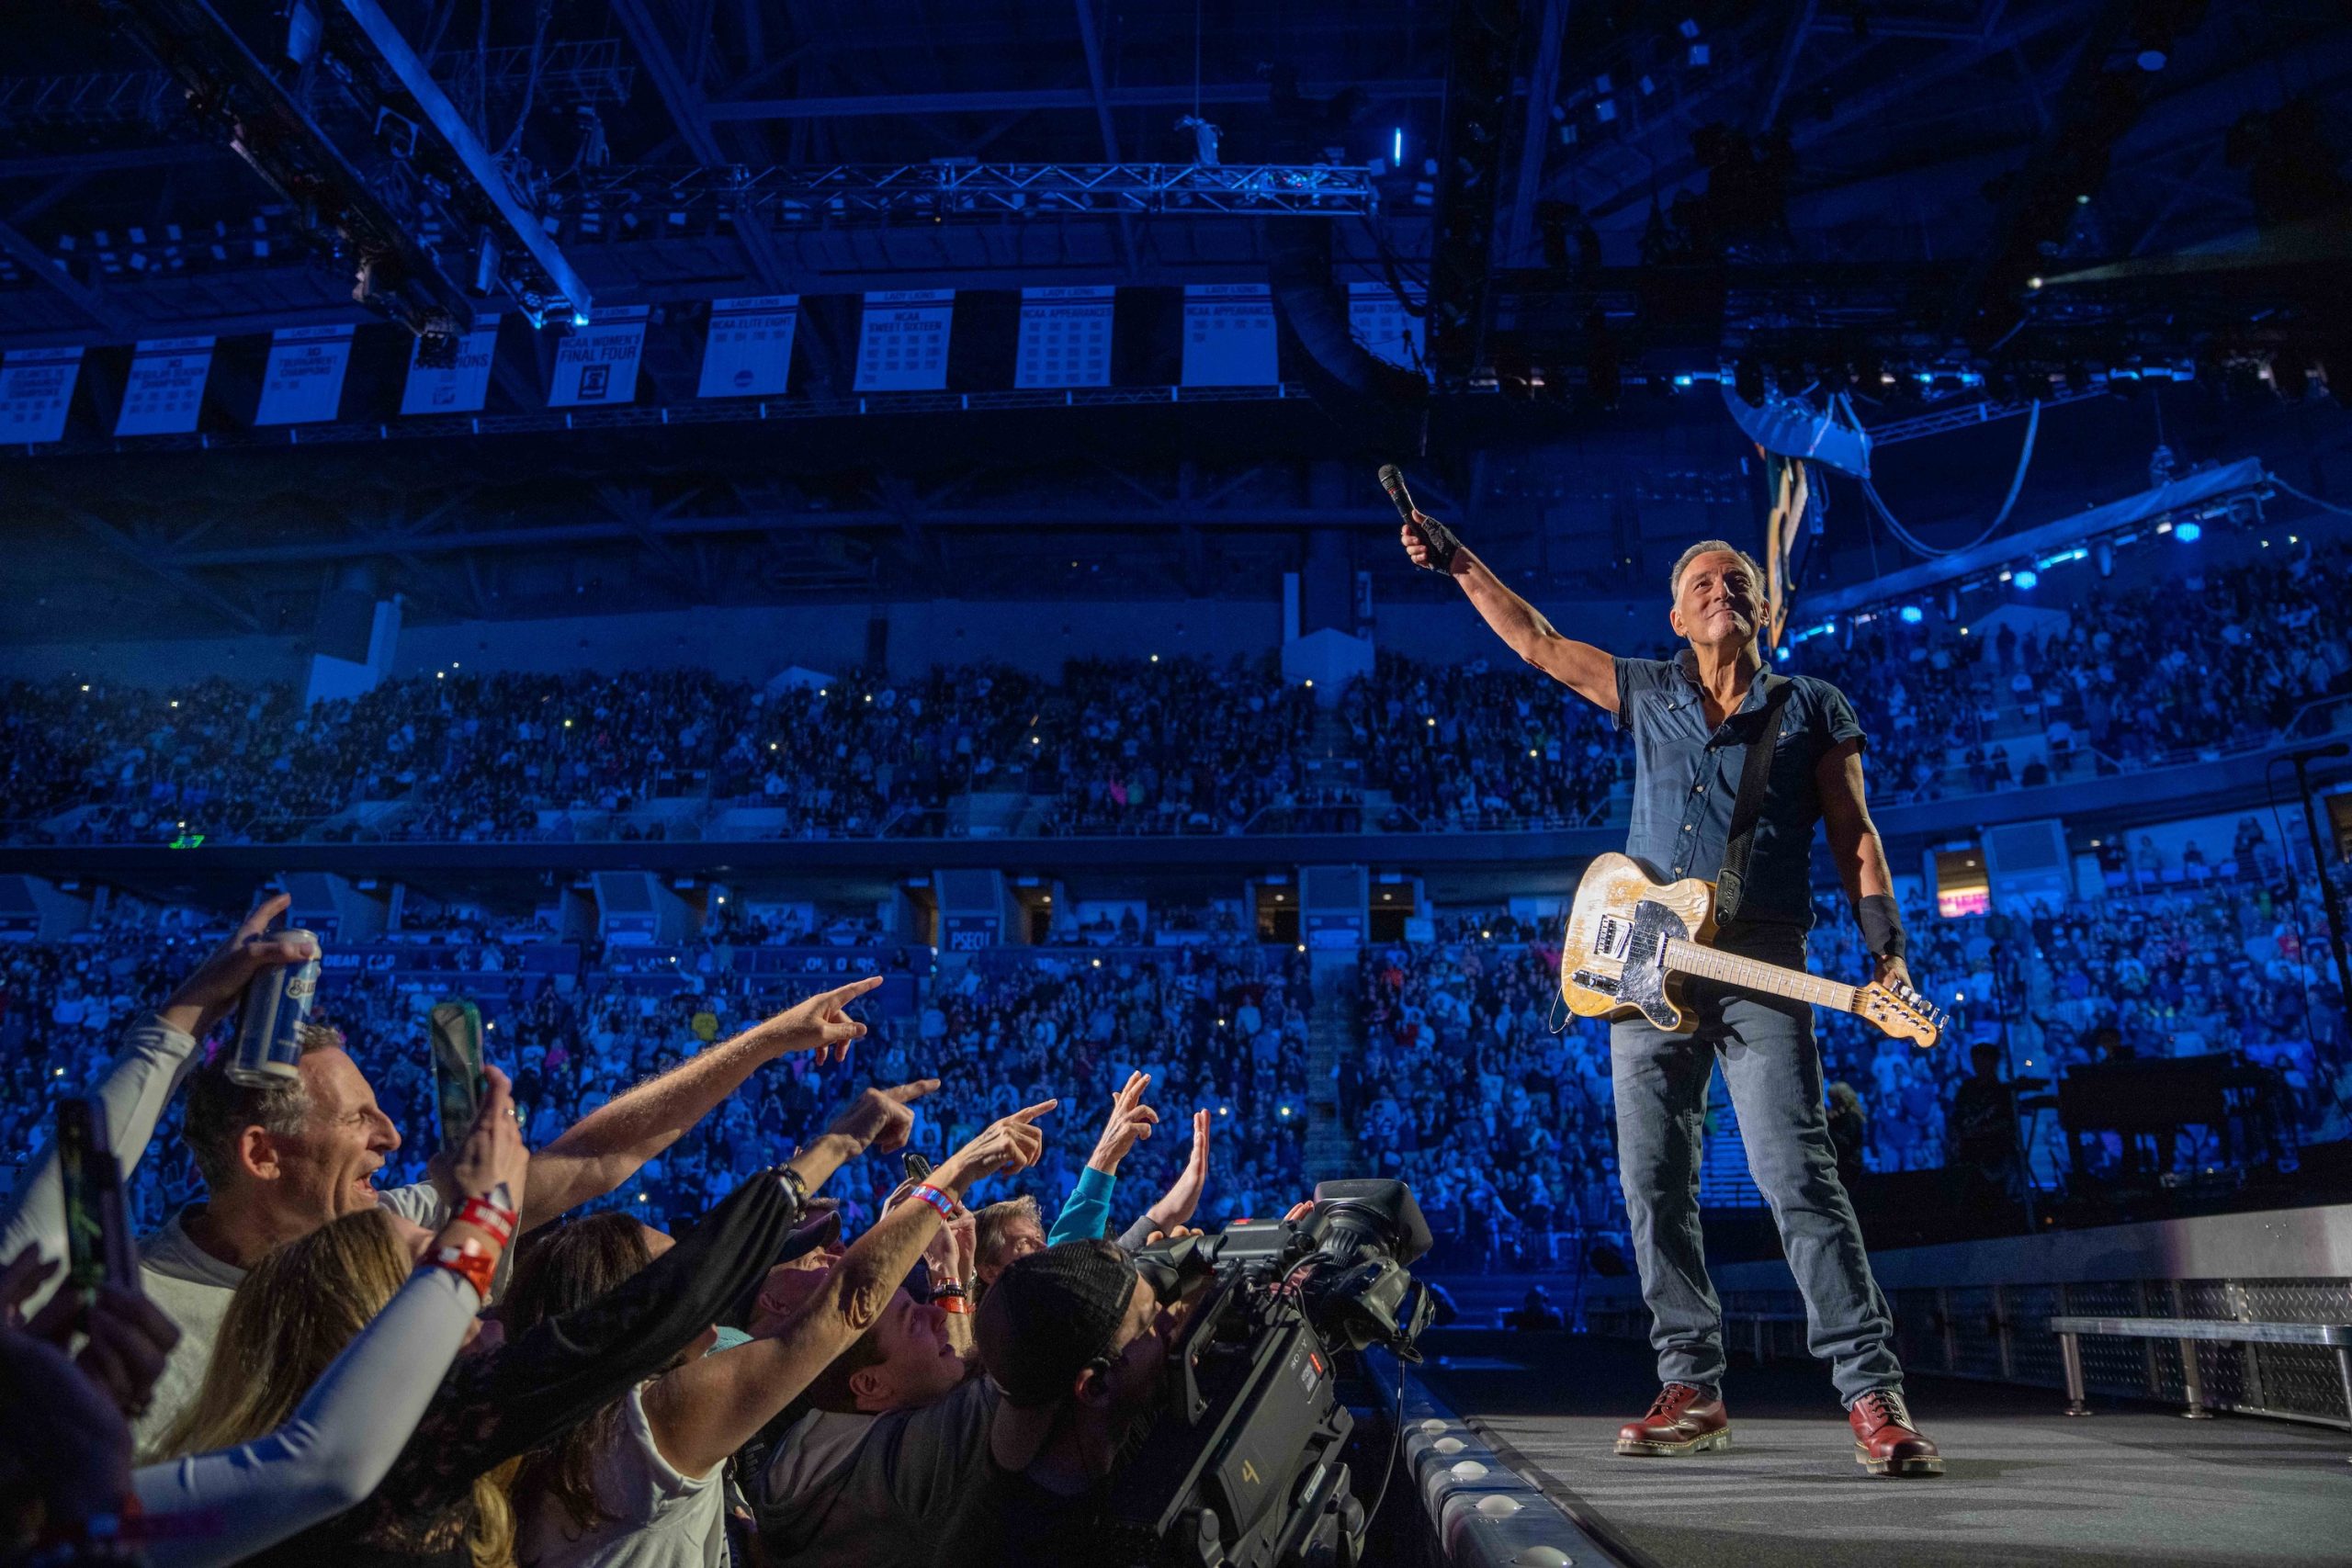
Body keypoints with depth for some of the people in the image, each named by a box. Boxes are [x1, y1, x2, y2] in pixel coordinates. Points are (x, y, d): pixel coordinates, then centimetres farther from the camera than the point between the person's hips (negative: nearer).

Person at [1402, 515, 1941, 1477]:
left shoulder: (1813, 708, 10)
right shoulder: (1648, 695, 16)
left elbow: (1853, 836, 5)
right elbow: (1536, 640, 20)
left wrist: (1887, 953, -8)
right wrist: (1457, 562, 20)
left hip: (1760, 964, -3)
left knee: (1798, 1177, -13)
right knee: (1655, 1187, 3)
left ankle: (1873, 1395, -6)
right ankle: (1692, 1387, 13)